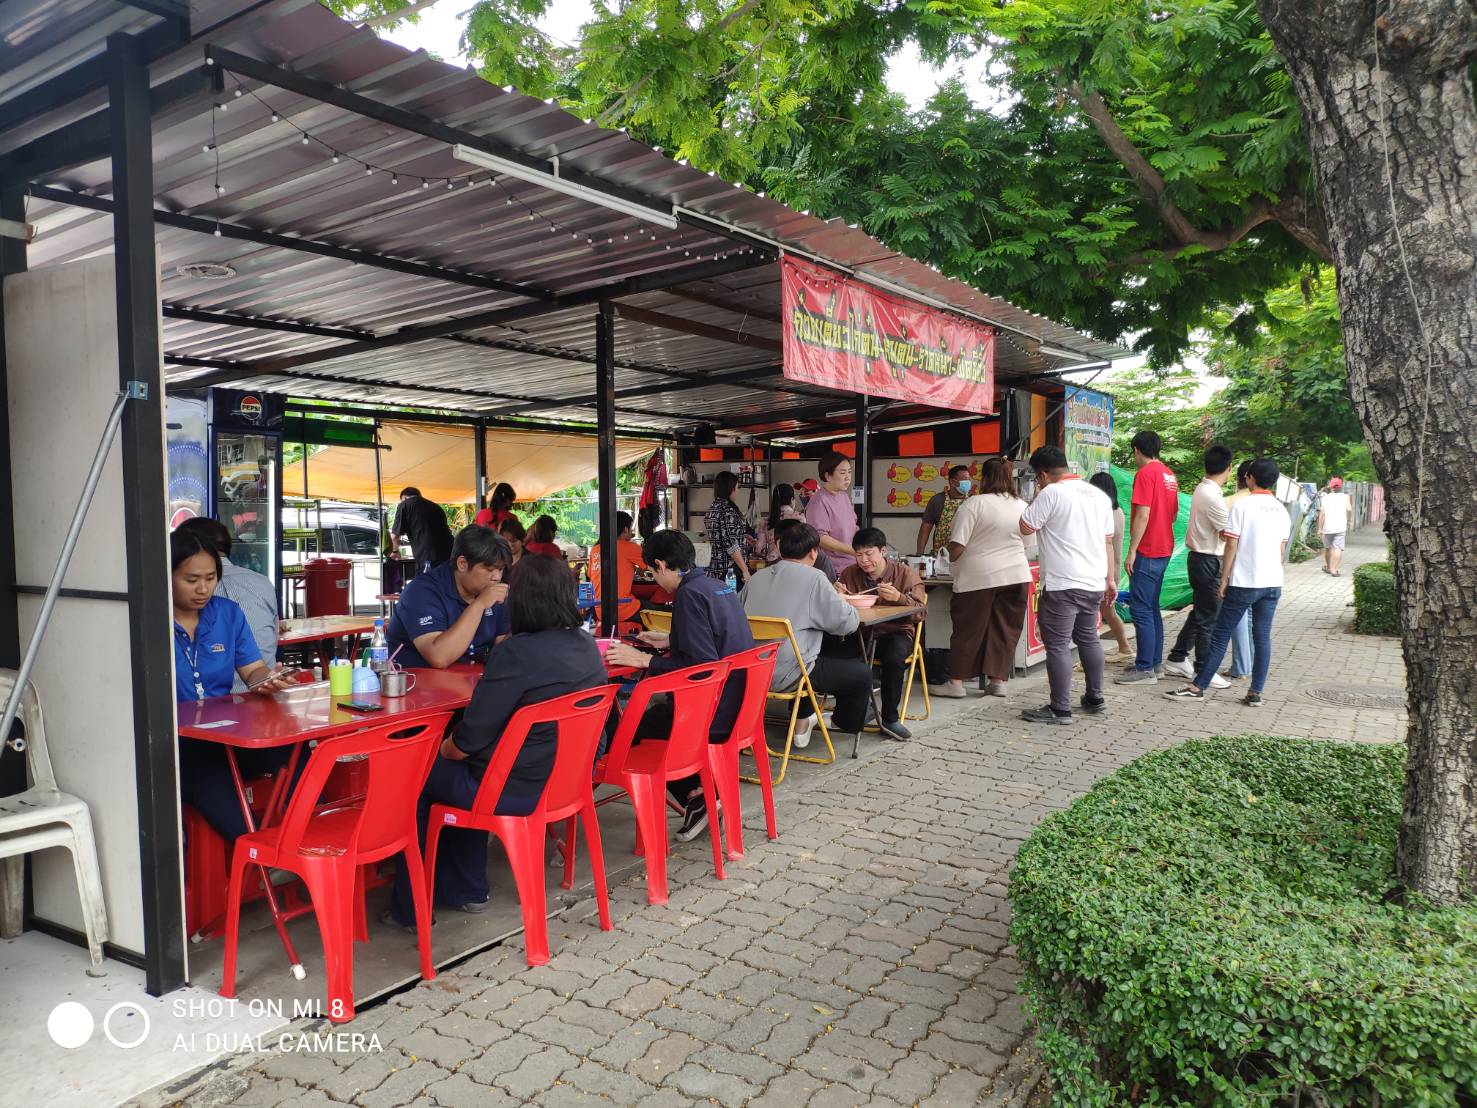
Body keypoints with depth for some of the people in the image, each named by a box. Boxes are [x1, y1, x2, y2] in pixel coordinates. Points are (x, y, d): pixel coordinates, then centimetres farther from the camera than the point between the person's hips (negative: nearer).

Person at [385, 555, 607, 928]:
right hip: (566, 780, 8)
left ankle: (410, 909, 26)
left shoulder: (516, 653, -24)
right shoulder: (588, 647, -1)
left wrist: (443, 749, 3)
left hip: (513, 791, -8)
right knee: (464, 771, 31)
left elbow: (471, 737, -20)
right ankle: (464, 889, 37)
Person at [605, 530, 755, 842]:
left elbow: (703, 664, -25)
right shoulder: (718, 586, 10)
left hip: (716, 720, -9)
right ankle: (703, 789, 17)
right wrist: (669, 641, 32)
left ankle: (695, 796, 1)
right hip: (738, 706, 9)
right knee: (657, 708, 26)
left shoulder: (690, 594, -17)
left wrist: (644, 660, -20)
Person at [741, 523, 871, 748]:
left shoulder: (757, 577, 6)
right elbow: (847, 622, -10)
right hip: (786, 676, -7)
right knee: (861, 674, 13)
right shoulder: (814, 579, -10)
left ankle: (801, 724, 45)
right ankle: (844, 722, 40)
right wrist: (838, 599, 14)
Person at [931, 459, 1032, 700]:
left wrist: (952, 562, 7)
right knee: (1005, 630, 11)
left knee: (967, 630, 4)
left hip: (978, 576, -4)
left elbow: (957, 545, -12)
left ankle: (956, 682, 7)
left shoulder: (974, 504, -9)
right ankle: (998, 680, 13)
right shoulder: (1022, 506, 7)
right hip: (1017, 575, 4)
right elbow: (1029, 544, 17)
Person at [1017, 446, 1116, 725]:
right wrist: (1109, 579, 20)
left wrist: (1035, 501, 7)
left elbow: (1026, 527, -7)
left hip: (1062, 585, -8)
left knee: (1057, 645, -3)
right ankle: (1095, 698, 29)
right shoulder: (1098, 494, 13)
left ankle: (1060, 710, -2)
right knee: (1089, 638, 20)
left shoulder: (1051, 493, -11)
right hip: (1094, 583, 8)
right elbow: (1108, 541, 16)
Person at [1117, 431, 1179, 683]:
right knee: (1152, 607, 15)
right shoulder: (1169, 474, 12)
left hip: (1147, 552, -9)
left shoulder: (1145, 474, -14)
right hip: (1164, 549, 9)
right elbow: (1174, 513, 20)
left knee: (1141, 609, -6)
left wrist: (1132, 551, -17)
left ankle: (1145, 668, -5)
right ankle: (1155, 662, 20)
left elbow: (1142, 515, -20)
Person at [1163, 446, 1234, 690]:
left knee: (1199, 613, 18)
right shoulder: (1212, 496, -21)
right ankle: (1203, 672, 7)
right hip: (1208, 562, -10)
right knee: (1209, 617, -1)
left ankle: (1177, 659, 25)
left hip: (1199, 558, 10)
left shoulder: (1202, 489, 8)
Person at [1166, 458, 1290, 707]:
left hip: (1243, 583, -5)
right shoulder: (1282, 511, 8)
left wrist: (1224, 579, -4)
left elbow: (1231, 546, -10)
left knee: (1220, 634, 0)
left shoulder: (1242, 507, -10)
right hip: (1273, 583, 5)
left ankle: (1198, 686, 4)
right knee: (1262, 637, 7)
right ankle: (1255, 693, 9)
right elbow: (1282, 550, 13)